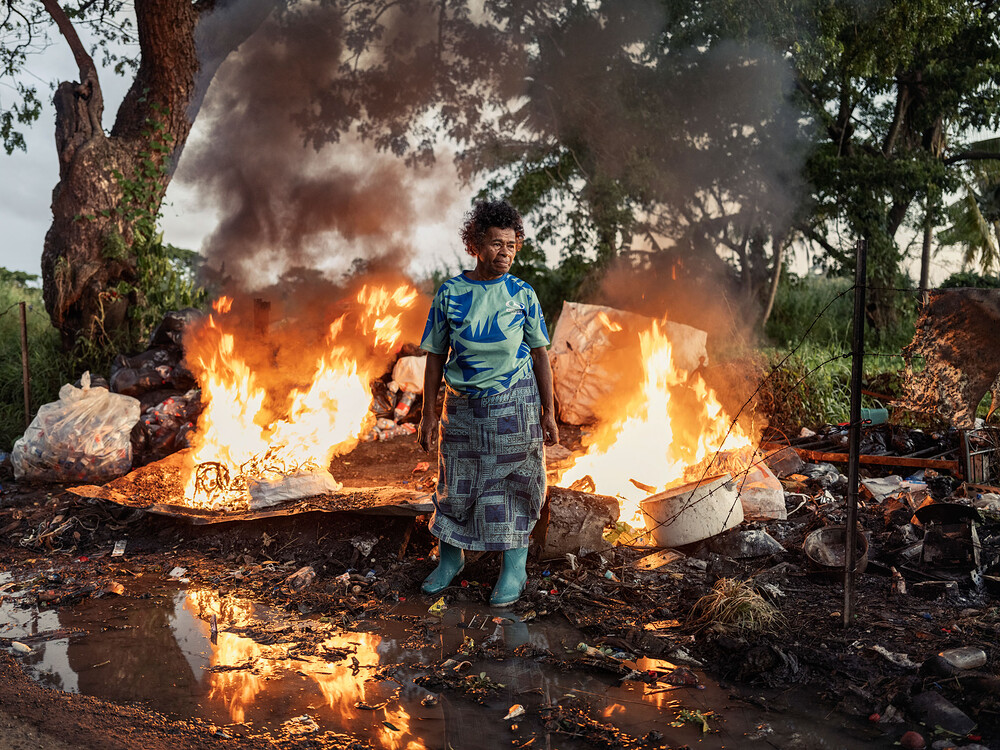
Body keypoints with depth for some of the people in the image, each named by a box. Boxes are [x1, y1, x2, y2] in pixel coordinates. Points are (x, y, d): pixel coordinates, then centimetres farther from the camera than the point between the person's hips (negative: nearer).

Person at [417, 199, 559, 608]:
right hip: (463, 405, 1)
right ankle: (451, 558, 34)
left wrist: (548, 412, 1)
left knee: (513, 486, 7)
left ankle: (514, 569, 23)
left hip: (514, 404, -1)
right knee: (456, 486, 11)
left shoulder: (522, 293, -2)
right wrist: (428, 414, 2)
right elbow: (436, 356, 3)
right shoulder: (450, 293, -3)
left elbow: (540, 354, 3)